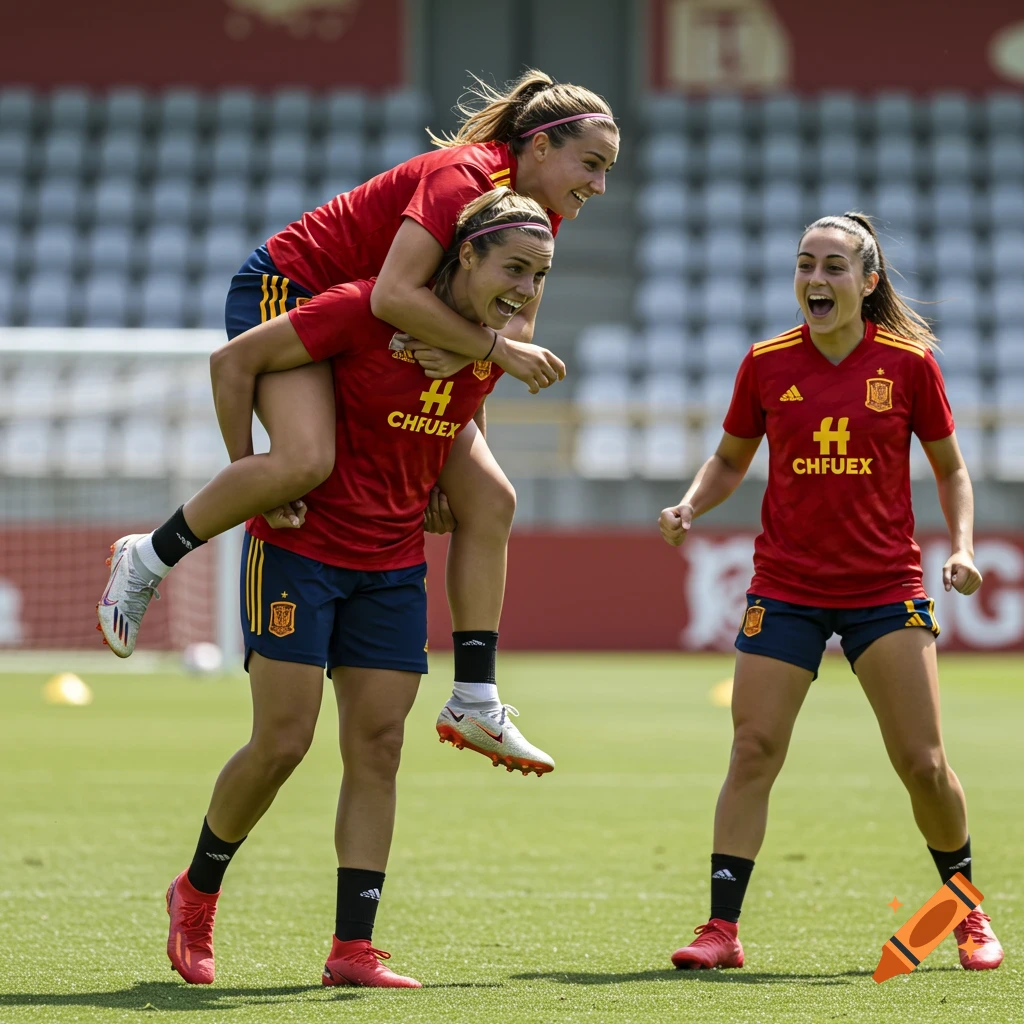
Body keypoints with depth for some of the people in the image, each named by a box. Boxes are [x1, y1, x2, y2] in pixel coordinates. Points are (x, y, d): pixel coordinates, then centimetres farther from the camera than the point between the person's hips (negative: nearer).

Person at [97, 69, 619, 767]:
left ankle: (475, 703, 2)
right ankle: (148, 559, -12)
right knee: (308, 459, -36)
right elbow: (395, 295, -38)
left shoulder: (539, 209, -1)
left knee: (489, 500, -1)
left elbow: (519, 321, -3)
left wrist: (464, 348, -23)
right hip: (291, 288, -9)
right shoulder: (462, 178, -28)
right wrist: (496, 348, -34)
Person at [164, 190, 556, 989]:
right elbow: (236, 357, -14)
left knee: (378, 746, 0)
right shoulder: (369, 310, -20)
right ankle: (196, 891, 18)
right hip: (299, 543, -6)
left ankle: (354, 950, 2)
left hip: (393, 564, 6)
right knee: (282, 741, -7)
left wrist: (430, 490, 8)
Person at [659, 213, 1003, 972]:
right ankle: (722, 930, -5)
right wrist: (690, 507, -6)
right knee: (753, 750, -8)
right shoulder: (766, 364, -1)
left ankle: (969, 913, 19)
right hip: (785, 588, 1)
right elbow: (730, 460, 13)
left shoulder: (910, 361, -4)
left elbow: (949, 466, 8)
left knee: (923, 763, -3)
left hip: (886, 587, -1)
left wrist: (962, 547, -6)